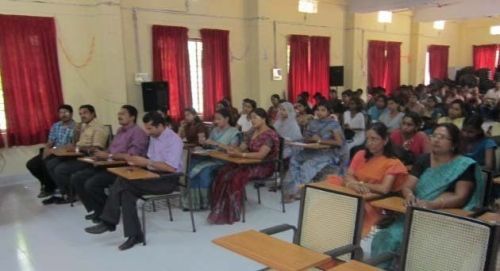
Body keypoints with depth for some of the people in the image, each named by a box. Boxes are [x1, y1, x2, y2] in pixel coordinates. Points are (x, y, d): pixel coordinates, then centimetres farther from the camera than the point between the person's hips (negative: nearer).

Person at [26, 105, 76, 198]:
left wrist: (55, 149, -19)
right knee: (31, 164, -7)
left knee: (46, 163, -29)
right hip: (52, 151, 7)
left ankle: (50, 188, -5)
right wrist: (46, 149, -12)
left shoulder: (75, 127, -8)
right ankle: (47, 183, 13)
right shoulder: (55, 126, 13)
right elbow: (50, 142, 11)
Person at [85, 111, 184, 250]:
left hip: (168, 179, -8)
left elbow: (171, 168, -25)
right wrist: (139, 162, -5)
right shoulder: (153, 137, 12)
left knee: (123, 183, -22)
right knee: (126, 191, -19)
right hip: (154, 174, 8)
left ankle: (108, 223, -9)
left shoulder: (173, 140, -15)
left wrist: (146, 163, -22)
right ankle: (134, 235, -16)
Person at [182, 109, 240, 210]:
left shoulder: (234, 132, -3)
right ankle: (194, 200, -18)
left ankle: (204, 200, -15)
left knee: (204, 171, -31)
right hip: (211, 157, 6)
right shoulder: (215, 130, 17)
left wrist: (215, 143, -21)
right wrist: (204, 143, -5)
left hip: (224, 162, -6)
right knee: (192, 166, -21)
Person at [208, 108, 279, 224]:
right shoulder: (252, 131, 11)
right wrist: (233, 150, -13)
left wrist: (240, 154, -29)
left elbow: (261, 155, -27)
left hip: (264, 166, -8)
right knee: (223, 173, -16)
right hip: (251, 162, 8)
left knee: (237, 177, -31)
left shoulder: (269, 135, -15)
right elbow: (242, 147, 10)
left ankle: (230, 214, -21)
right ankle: (220, 209, -13)